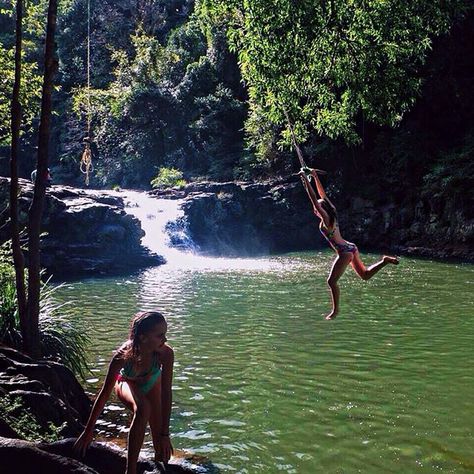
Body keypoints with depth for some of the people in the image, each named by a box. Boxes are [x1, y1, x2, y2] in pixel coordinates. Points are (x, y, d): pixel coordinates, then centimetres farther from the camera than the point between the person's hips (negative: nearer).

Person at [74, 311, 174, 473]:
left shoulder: (166, 353, -38)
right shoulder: (122, 356, -40)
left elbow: (166, 394, -31)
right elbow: (104, 394, -30)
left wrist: (164, 434, -31)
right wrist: (88, 432, -23)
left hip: (151, 384, 2)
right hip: (127, 383, -2)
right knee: (142, 408, -37)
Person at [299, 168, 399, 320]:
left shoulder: (326, 219, -12)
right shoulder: (332, 215, 9)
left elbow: (314, 199, -18)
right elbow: (322, 194, 16)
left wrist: (306, 180, -17)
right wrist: (315, 177, 19)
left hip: (344, 252, -9)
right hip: (351, 248, 9)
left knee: (332, 281, -2)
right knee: (365, 275, 20)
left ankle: (335, 310, 2)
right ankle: (385, 260, 8)